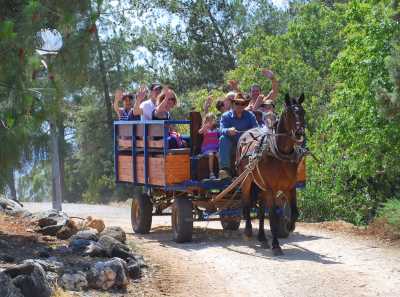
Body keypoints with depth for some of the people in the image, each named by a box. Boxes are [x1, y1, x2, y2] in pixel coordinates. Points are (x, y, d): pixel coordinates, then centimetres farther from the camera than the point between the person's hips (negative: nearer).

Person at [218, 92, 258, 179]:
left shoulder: (250, 115, 5)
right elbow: (222, 130, -15)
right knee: (223, 139, -30)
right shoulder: (226, 116, 1)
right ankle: (224, 168, -38)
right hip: (232, 145, 0)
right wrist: (228, 131, -39)